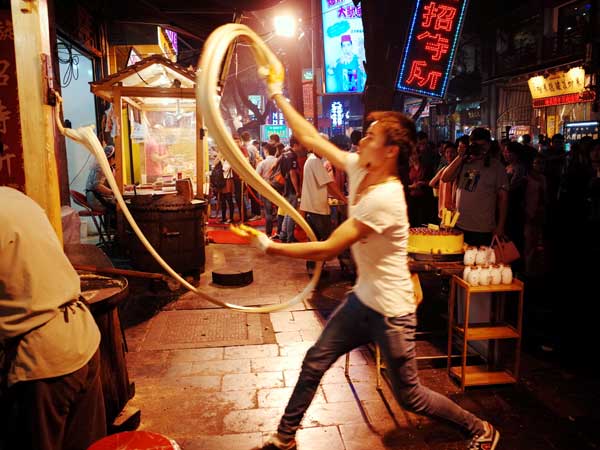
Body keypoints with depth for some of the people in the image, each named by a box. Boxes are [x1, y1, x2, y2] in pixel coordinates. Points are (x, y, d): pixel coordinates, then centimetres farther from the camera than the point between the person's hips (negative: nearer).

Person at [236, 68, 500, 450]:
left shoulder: (384, 197, -29)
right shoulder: (359, 169, -4)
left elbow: (327, 250, -27)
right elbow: (310, 138, 3)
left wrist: (269, 247, -19)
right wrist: (277, 93, 6)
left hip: (391, 310, -8)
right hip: (362, 298, 8)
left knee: (410, 397, 8)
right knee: (314, 364, 14)